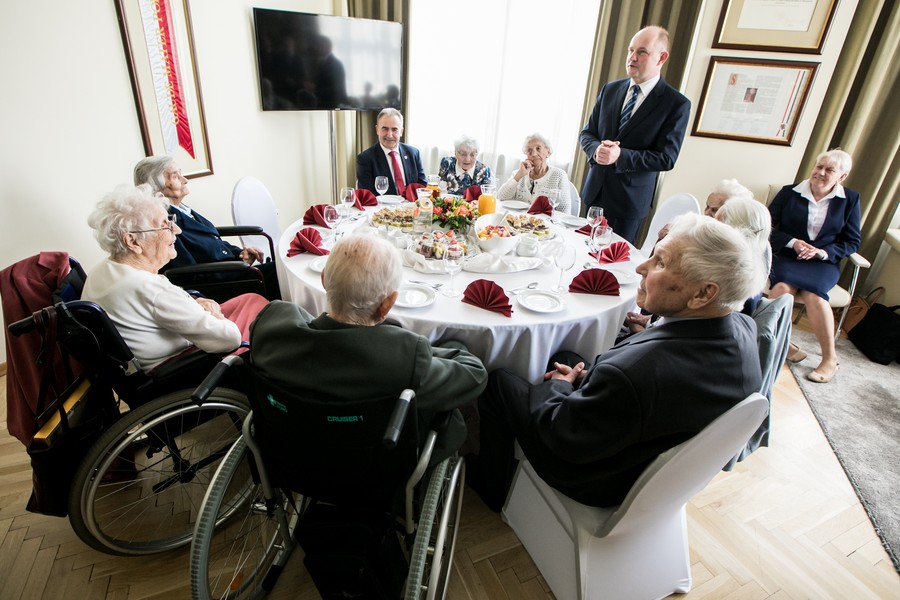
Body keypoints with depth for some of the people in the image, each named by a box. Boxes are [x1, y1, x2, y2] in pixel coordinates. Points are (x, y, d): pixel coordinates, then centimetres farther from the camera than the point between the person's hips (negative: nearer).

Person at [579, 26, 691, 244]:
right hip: (595, 191, 4)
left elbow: (666, 158, -13)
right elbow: (587, 133, 8)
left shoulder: (677, 104, -9)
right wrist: (597, 149, -16)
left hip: (629, 200, -4)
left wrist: (620, 155, -26)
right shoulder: (610, 89, 6)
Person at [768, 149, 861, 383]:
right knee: (784, 287, -35)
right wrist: (793, 242, -14)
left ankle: (830, 358, -18)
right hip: (786, 258, 0)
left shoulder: (850, 199, 11)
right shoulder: (789, 192, 8)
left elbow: (852, 242, 10)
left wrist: (823, 252, -10)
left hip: (823, 263, 1)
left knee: (813, 293, -31)